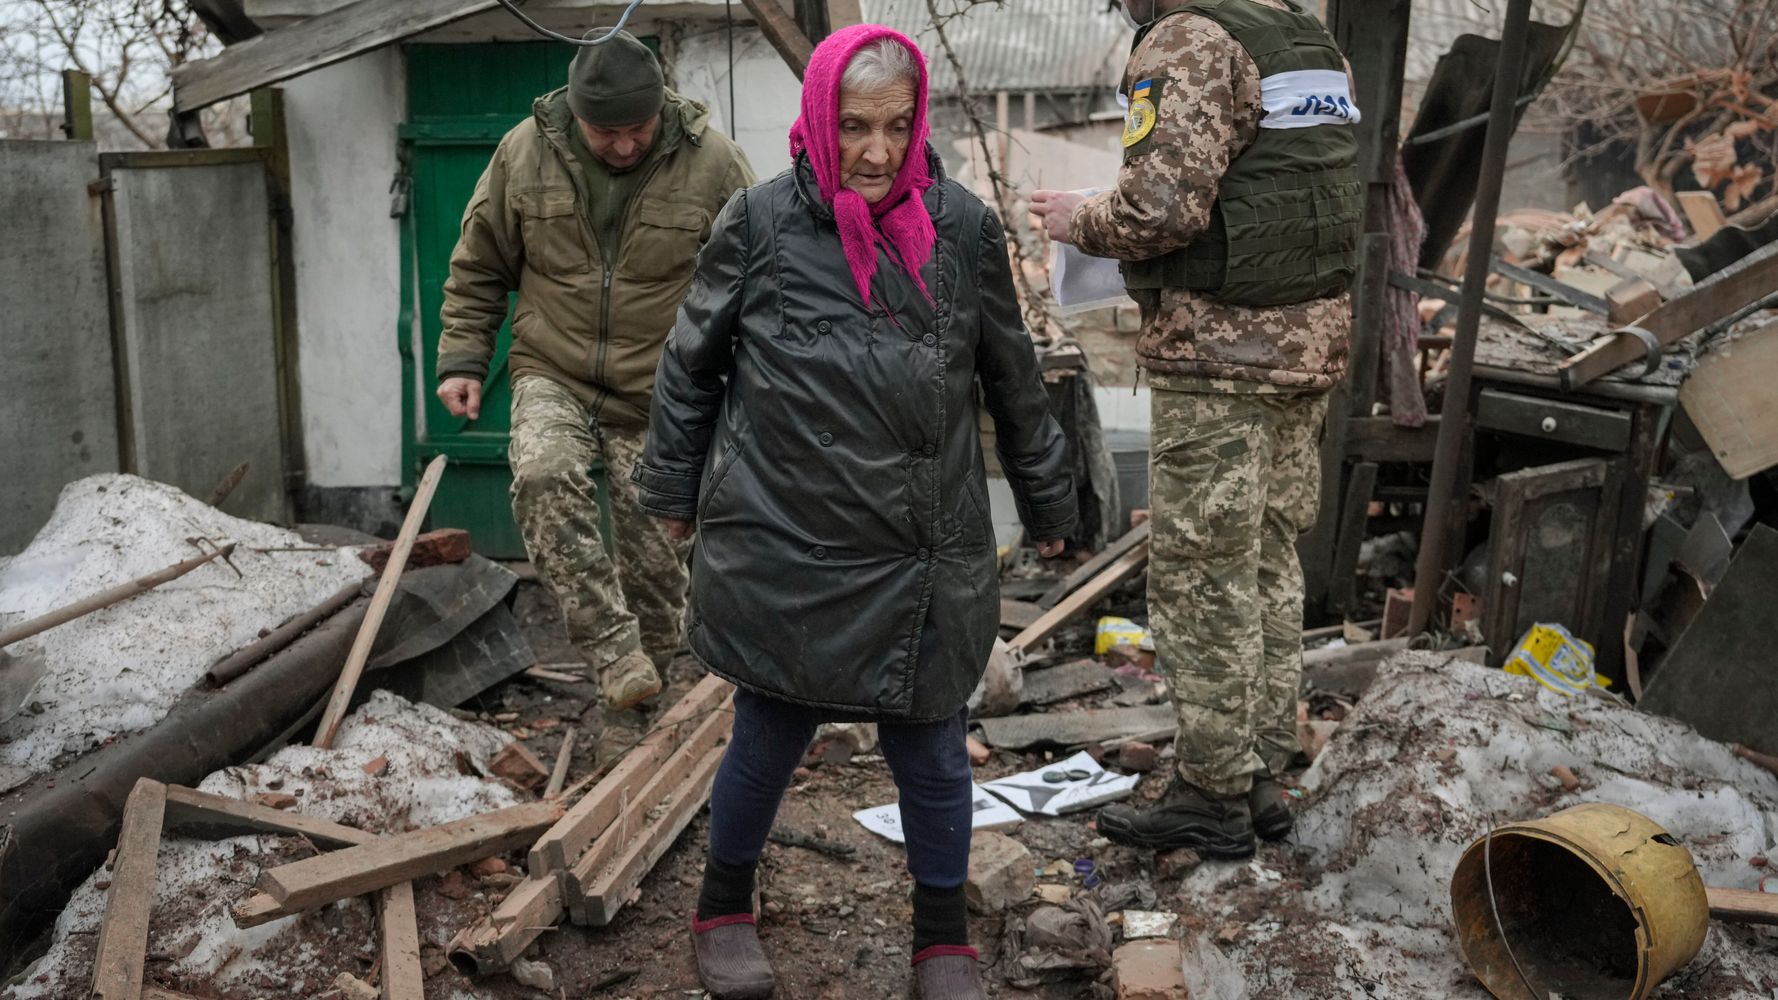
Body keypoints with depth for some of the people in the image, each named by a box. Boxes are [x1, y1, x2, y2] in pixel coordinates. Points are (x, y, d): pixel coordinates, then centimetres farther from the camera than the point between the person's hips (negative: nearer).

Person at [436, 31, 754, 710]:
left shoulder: (712, 163, -10)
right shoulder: (525, 151, -5)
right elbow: (479, 267, 8)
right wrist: (462, 359, 3)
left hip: (657, 399, -1)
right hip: (552, 376, 1)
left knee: (654, 553, 4)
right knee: (543, 477, -28)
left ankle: (648, 666, 29)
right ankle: (614, 651, -23)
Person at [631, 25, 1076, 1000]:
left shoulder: (963, 228, -1)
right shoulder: (760, 223, -5)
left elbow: (1013, 382, 10)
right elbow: (689, 364, 7)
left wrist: (1047, 503, 18)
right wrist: (674, 490, 12)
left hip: (925, 559, 1)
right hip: (783, 553, -1)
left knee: (932, 756, 11)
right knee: (767, 747, 12)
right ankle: (724, 910, 38)